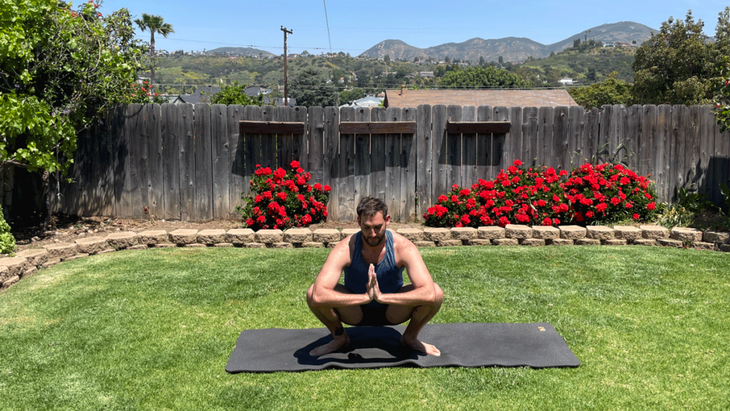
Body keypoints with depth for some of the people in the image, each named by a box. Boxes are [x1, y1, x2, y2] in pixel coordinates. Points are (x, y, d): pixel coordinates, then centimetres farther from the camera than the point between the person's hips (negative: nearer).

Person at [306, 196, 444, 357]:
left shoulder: (403, 247, -27)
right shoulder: (345, 249, -28)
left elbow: (429, 294, -38)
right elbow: (318, 296, -41)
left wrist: (382, 296, -44)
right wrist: (365, 297, -47)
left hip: (393, 310, 0)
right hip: (355, 311, 0)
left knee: (436, 293, -27)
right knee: (312, 293, -28)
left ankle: (410, 337, 3)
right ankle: (339, 337, 2)